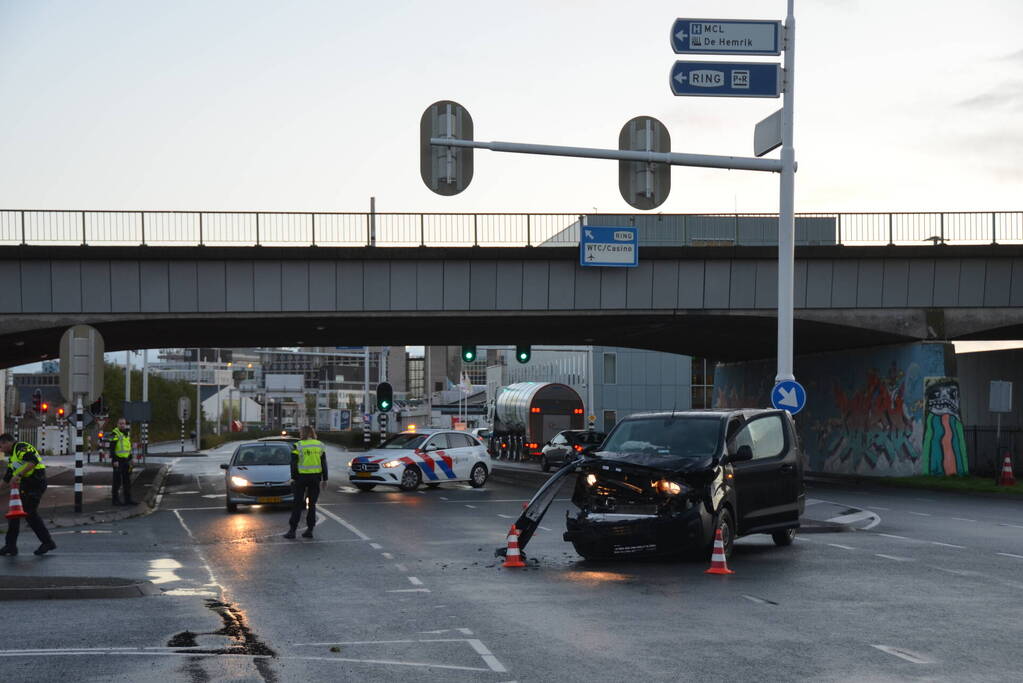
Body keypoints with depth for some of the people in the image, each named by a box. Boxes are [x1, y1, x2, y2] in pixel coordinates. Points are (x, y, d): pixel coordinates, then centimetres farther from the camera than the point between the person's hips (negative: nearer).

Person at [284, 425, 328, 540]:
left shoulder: (298, 446, -5)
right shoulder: (320, 445, 5)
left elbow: (293, 463, -7)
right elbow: (324, 463, 6)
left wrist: (293, 478, -2)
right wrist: (324, 479, 11)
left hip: (301, 477, -3)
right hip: (315, 477, 3)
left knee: (297, 504, 3)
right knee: (312, 504, 10)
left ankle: (292, 530, 2)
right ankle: (309, 530, 8)